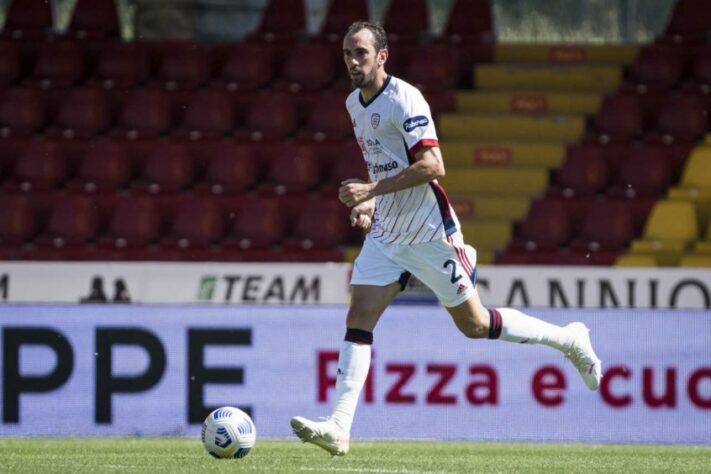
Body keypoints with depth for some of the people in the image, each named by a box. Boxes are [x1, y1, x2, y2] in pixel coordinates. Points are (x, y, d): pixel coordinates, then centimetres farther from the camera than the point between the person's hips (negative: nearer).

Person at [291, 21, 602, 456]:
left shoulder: (404, 99, -17)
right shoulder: (354, 104, 10)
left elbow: (432, 166, -25)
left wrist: (372, 190, -27)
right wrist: (370, 203, 9)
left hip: (429, 232, -7)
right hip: (386, 234, 7)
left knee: (474, 325, 3)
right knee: (359, 319, -8)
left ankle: (568, 339, 24)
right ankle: (339, 428, -15)